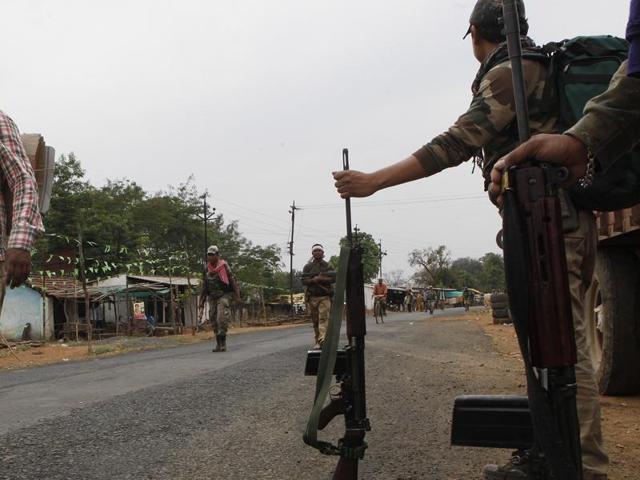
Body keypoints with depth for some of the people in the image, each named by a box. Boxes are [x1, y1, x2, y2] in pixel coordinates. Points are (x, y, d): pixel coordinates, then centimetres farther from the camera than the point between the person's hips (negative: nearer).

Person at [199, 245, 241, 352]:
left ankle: (223, 343, -7)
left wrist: (237, 296, -12)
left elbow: (233, 281, -7)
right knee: (214, 321, 5)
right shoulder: (207, 270, 11)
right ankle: (218, 344, 13)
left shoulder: (224, 266, -6)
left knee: (221, 319, -17)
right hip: (212, 298, 6)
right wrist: (202, 301, 16)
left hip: (223, 296, -6)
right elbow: (204, 286, 17)